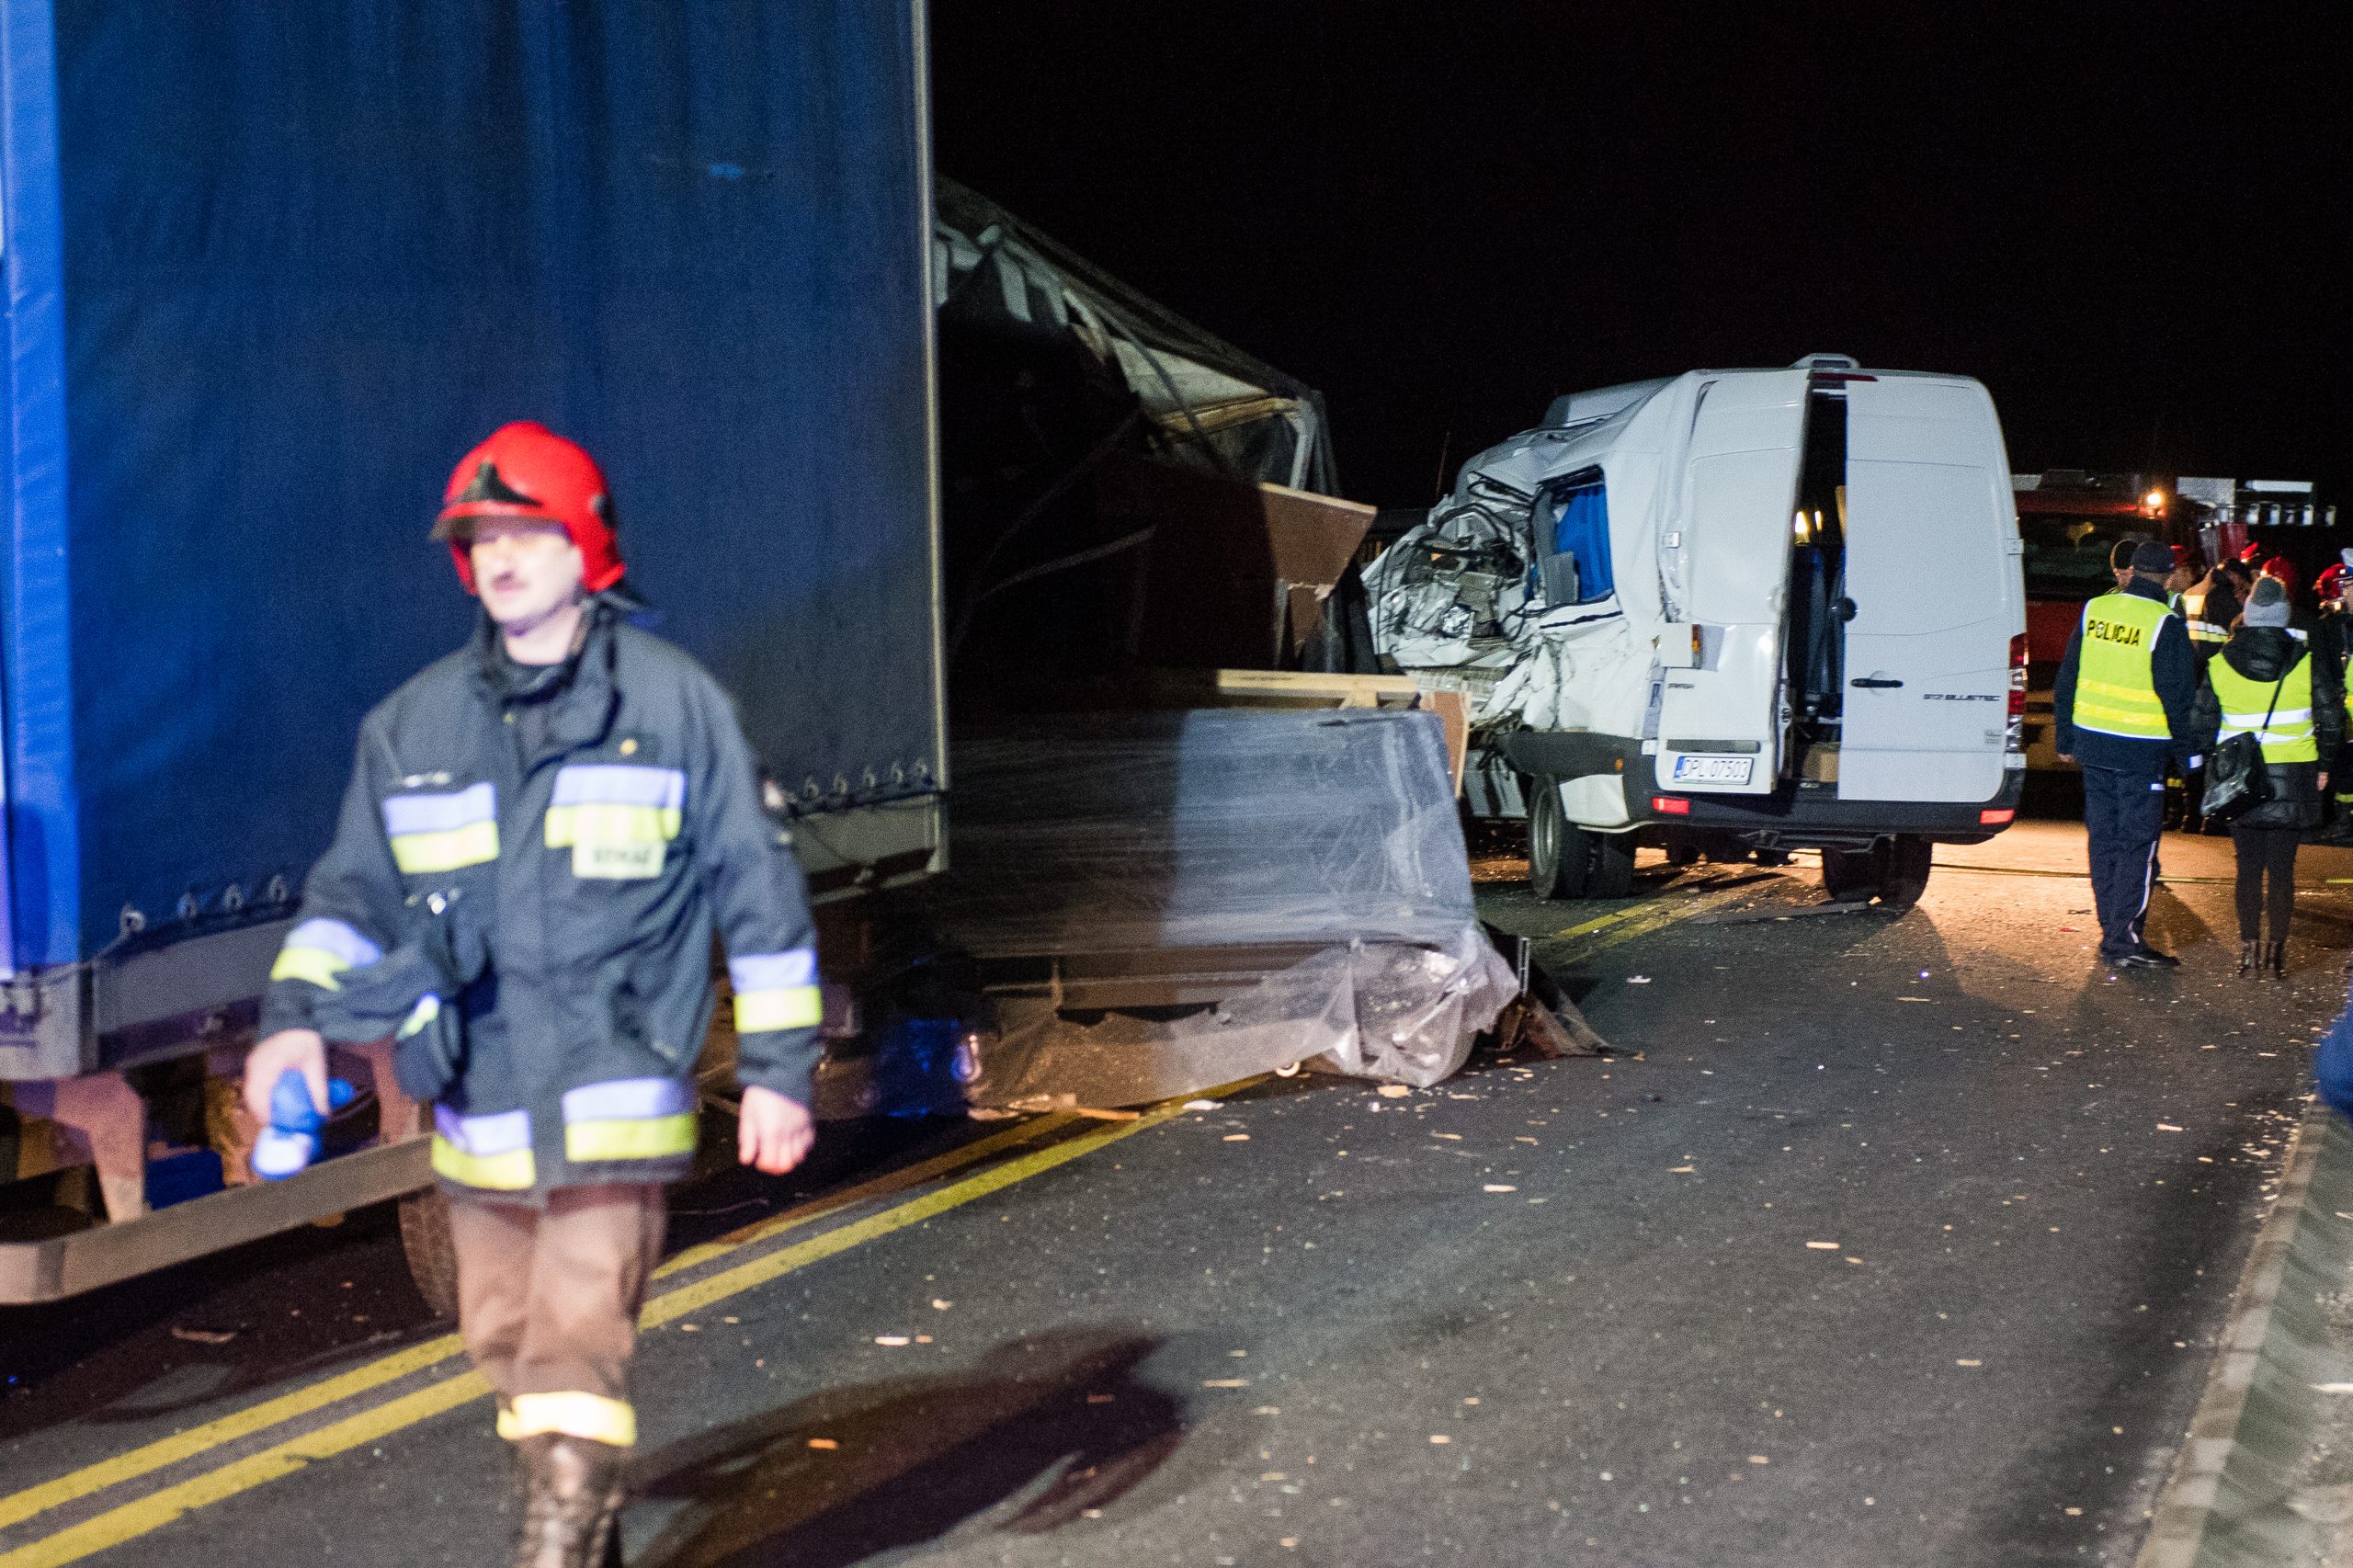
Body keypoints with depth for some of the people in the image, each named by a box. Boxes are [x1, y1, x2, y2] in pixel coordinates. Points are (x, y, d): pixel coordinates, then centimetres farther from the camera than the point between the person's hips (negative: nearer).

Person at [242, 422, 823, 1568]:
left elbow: (759, 890, 2)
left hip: (617, 1099, -5)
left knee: (577, 1345, -14)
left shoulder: (676, 703, -1)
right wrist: (299, 1017, -4)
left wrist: (777, 1067, 0)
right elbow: (355, 890, 13)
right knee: (505, 1343, 13)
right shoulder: (412, 726, 8)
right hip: (477, 1106, 5)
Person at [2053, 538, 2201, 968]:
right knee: (2138, 844, -1)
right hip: (2141, 752, -5)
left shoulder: (2094, 611, 3)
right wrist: (2189, 754, 1)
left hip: (2092, 743, 5)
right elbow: (2179, 698, -9)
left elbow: (2066, 682, 10)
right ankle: (2123, 939, -4)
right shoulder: (2166, 625, -12)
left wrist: (2065, 739, 19)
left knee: (2104, 839, 13)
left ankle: (2113, 930, 19)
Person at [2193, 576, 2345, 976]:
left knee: (2249, 868, 9)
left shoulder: (2219, 663, -2)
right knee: (2282, 869, 3)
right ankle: (2277, 953, 5)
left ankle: (2249, 949, 11)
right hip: (2294, 781, -1)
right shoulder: (2307, 662, -5)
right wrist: (2324, 765, 10)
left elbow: (2204, 724, 2)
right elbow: (2331, 719, -1)